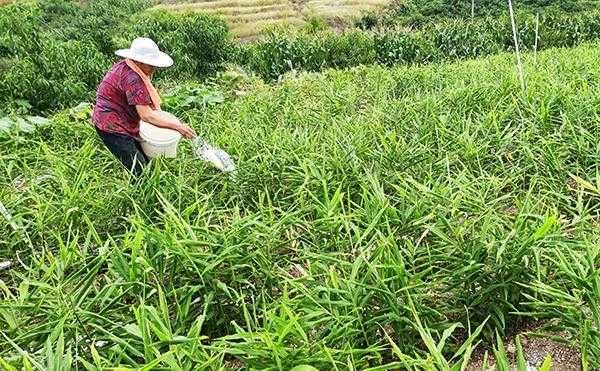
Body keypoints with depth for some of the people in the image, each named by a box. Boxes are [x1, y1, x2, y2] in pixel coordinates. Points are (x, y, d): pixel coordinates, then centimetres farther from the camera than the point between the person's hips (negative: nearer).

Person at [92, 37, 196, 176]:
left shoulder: (124, 66, 5)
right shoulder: (132, 78, -26)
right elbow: (146, 115, -26)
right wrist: (178, 126, -22)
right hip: (112, 128, -10)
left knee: (146, 161, 12)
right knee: (138, 170, -8)